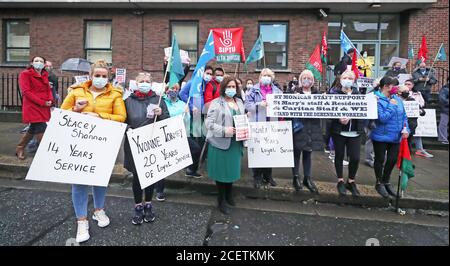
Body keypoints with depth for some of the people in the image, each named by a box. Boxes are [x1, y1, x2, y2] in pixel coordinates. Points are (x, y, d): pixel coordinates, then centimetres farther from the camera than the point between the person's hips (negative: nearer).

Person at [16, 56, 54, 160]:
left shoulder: (44, 75, 15)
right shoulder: (25, 74, -5)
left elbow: (48, 89, 14)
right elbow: (26, 91, -13)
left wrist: (51, 100, -7)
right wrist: (42, 102, -18)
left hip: (44, 108, 7)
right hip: (32, 107, -7)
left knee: (33, 129, 17)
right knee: (41, 130, -13)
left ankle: (20, 149, 35)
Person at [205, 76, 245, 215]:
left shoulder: (239, 102, 12)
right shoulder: (217, 103, -7)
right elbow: (209, 122, -13)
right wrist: (224, 130, -23)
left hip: (235, 142, 5)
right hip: (220, 142, -5)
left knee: (232, 169, 13)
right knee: (221, 171, 4)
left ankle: (229, 195, 35)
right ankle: (221, 201, 20)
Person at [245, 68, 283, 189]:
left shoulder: (277, 91, 11)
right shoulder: (254, 90, 1)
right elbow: (247, 105, -6)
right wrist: (260, 104, -19)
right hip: (257, 125, -3)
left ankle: (268, 175, 26)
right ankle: (257, 176, 13)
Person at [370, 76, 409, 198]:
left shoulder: (397, 99, 5)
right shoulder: (377, 99, -14)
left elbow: (404, 116, 10)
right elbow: (382, 118, -22)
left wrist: (406, 129, -4)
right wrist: (391, 106, -17)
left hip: (396, 137, 6)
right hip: (381, 136, -6)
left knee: (392, 160, 13)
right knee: (380, 160, 9)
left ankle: (386, 181, 34)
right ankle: (379, 183, 28)